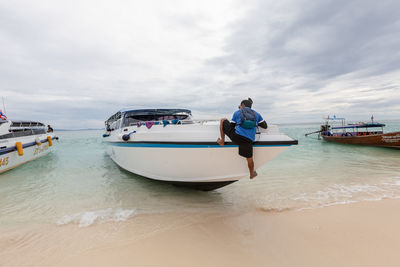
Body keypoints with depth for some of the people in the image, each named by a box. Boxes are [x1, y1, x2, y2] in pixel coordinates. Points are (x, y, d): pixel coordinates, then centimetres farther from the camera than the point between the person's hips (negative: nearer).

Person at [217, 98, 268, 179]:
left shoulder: (237, 113, 15)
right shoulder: (257, 114, 21)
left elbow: (231, 127, 17)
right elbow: (265, 126, 25)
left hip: (236, 137, -2)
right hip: (248, 141, 2)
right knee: (249, 158, 23)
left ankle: (222, 141, 24)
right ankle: (252, 174, 42)